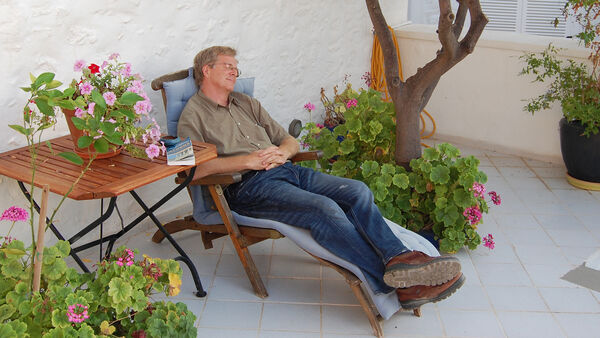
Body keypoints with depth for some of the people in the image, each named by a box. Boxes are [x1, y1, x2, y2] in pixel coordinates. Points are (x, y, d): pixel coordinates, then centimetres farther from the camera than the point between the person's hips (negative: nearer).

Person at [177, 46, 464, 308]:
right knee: (325, 209, -30)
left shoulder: (247, 103, 28)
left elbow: (291, 141, 24)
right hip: (249, 187, -7)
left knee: (357, 191, -17)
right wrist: (247, 161, -14)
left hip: (286, 169, 7)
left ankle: (399, 259, -32)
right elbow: (193, 169, -9)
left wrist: (282, 151, -1)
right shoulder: (193, 115, 7)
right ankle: (393, 284, -32)